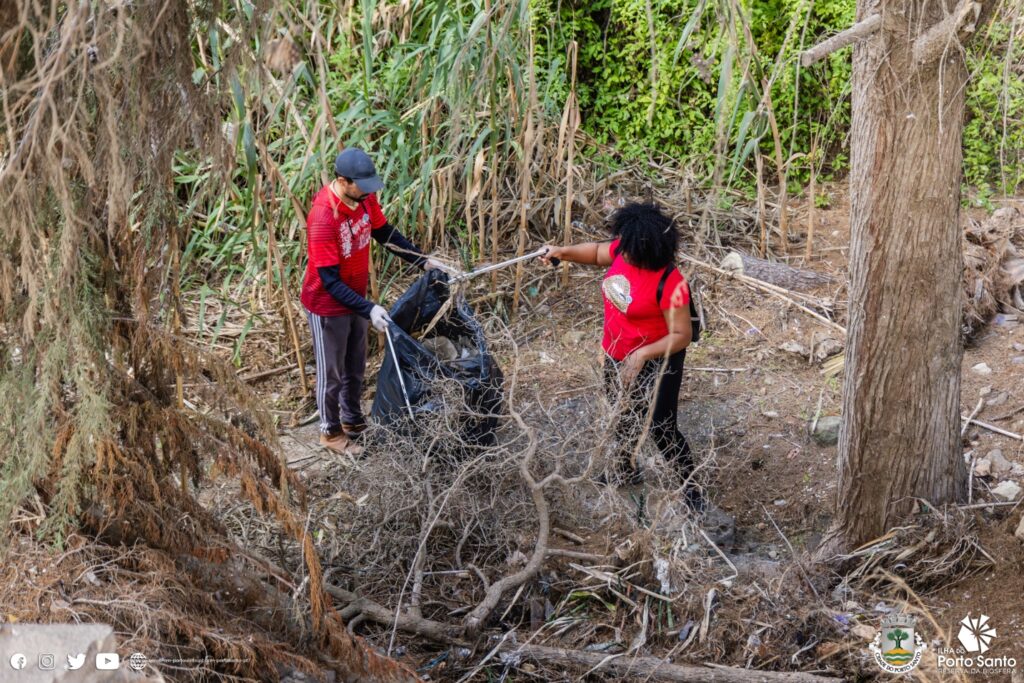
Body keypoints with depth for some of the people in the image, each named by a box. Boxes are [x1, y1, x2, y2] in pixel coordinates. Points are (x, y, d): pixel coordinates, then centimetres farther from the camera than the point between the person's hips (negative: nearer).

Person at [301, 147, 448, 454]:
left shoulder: (365, 199, -11)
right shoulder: (322, 219, -33)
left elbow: (386, 233, 8)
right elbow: (330, 281, -30)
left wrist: (423, 261, 1)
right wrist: (369, 309, -35)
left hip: (355, 297, 7)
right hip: (328, 305, -7)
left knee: (355, 367, 24)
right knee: (332, 373, 12)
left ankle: (352, 420, 44)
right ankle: (330, 432, 33)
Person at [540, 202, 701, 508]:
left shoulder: (668, 283, -34)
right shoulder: (623, 251, -14)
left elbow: (681, 335, -29)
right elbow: (597, 252, 10)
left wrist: (642, 355, -40)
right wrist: (563, 252, -5)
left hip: (654, 363, -8)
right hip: (617, 356, 8)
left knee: (662, 431, -3)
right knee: (619, 417, 27)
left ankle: (692, 489, 16)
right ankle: (626, 471, 51)